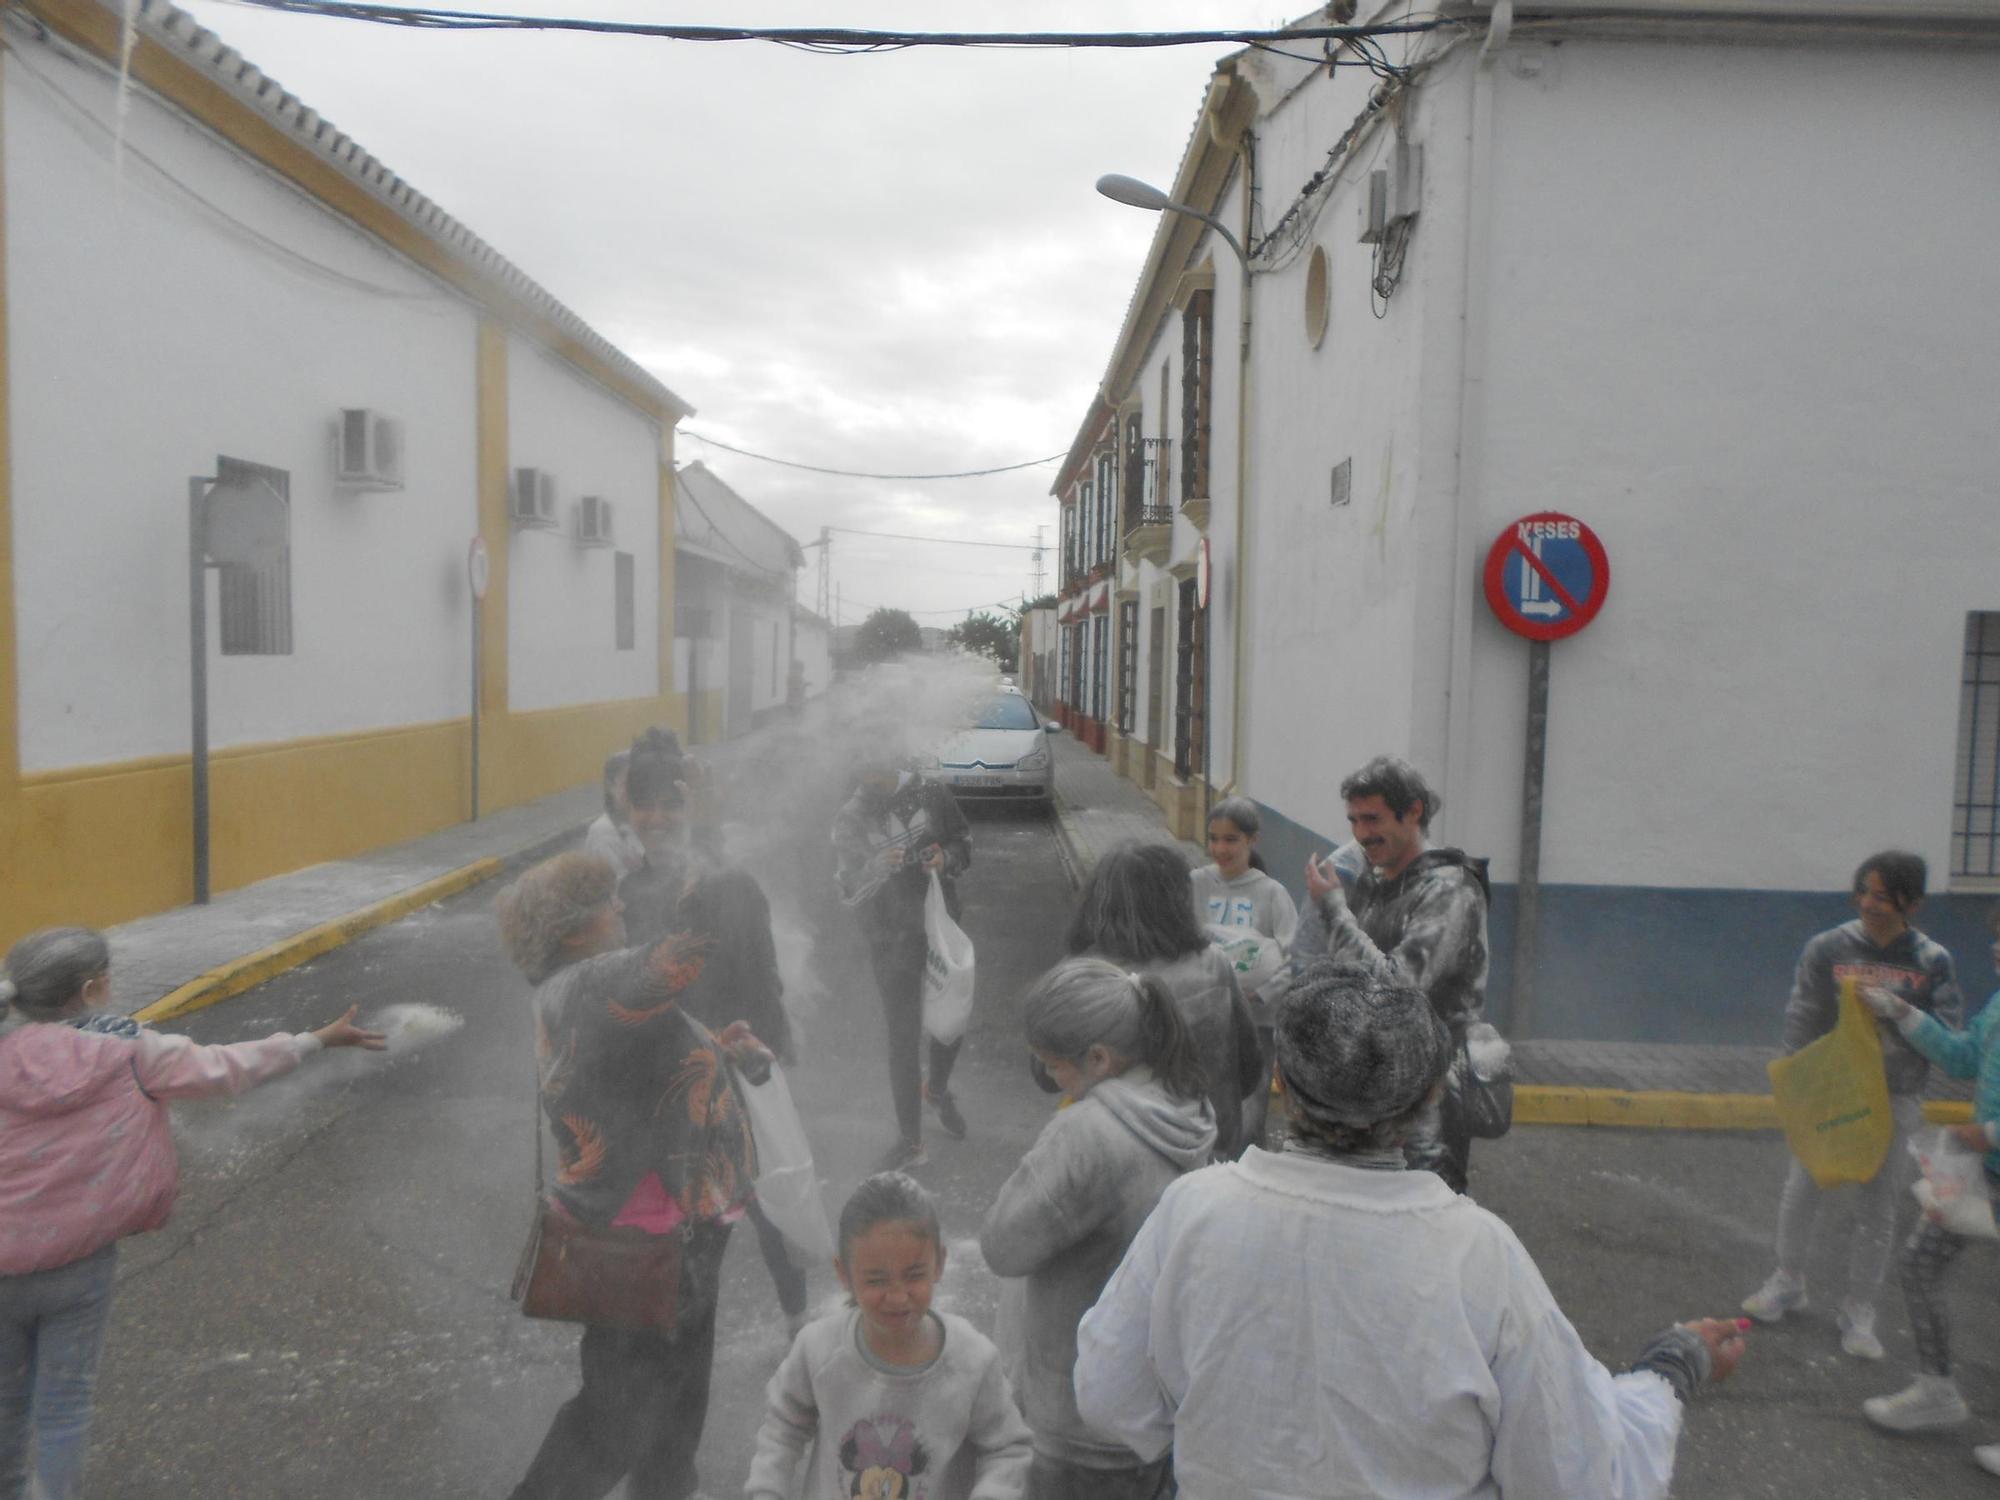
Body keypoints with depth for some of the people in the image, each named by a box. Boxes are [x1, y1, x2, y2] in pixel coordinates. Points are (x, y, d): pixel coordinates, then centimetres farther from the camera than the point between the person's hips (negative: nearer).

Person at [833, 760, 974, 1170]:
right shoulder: (849, 821, -10)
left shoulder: (929, 795, -8)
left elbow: (964, 842, 4)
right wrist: (875, 868, -30)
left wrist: (947, 859, -18)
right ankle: (910, 1140, 12)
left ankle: (938, 1090, 47)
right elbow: (848, 890, -10)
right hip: (891, 939, -2)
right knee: (902, 1035, 1)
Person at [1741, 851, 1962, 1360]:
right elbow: (1801, 1021, -5)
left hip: (1893, 1099, 0)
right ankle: (1787, 1284, 31)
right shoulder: (1828, 948, -6)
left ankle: (1858, 1312, 24)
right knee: (1801, 1191, 10)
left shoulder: (1932, 962, -6)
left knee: (1878, 1209, 8)